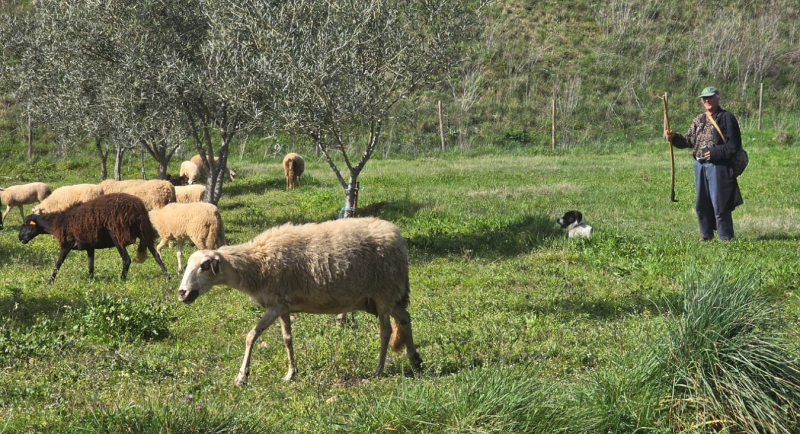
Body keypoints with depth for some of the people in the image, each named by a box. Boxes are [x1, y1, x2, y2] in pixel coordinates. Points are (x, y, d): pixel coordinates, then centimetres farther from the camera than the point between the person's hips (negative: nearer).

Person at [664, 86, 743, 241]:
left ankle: (726, 237, 2)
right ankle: (706, 234, 22)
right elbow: (689, 141, 12)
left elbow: (734, 144, -8)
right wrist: (673, 137, -3)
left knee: (719, 204, -5)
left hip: (718, 167, -7)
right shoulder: (699, 120, 15)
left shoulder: (727, 118, -4)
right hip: (700, 166, 7)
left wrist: (715, 153, -17)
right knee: (702, 204, 11)